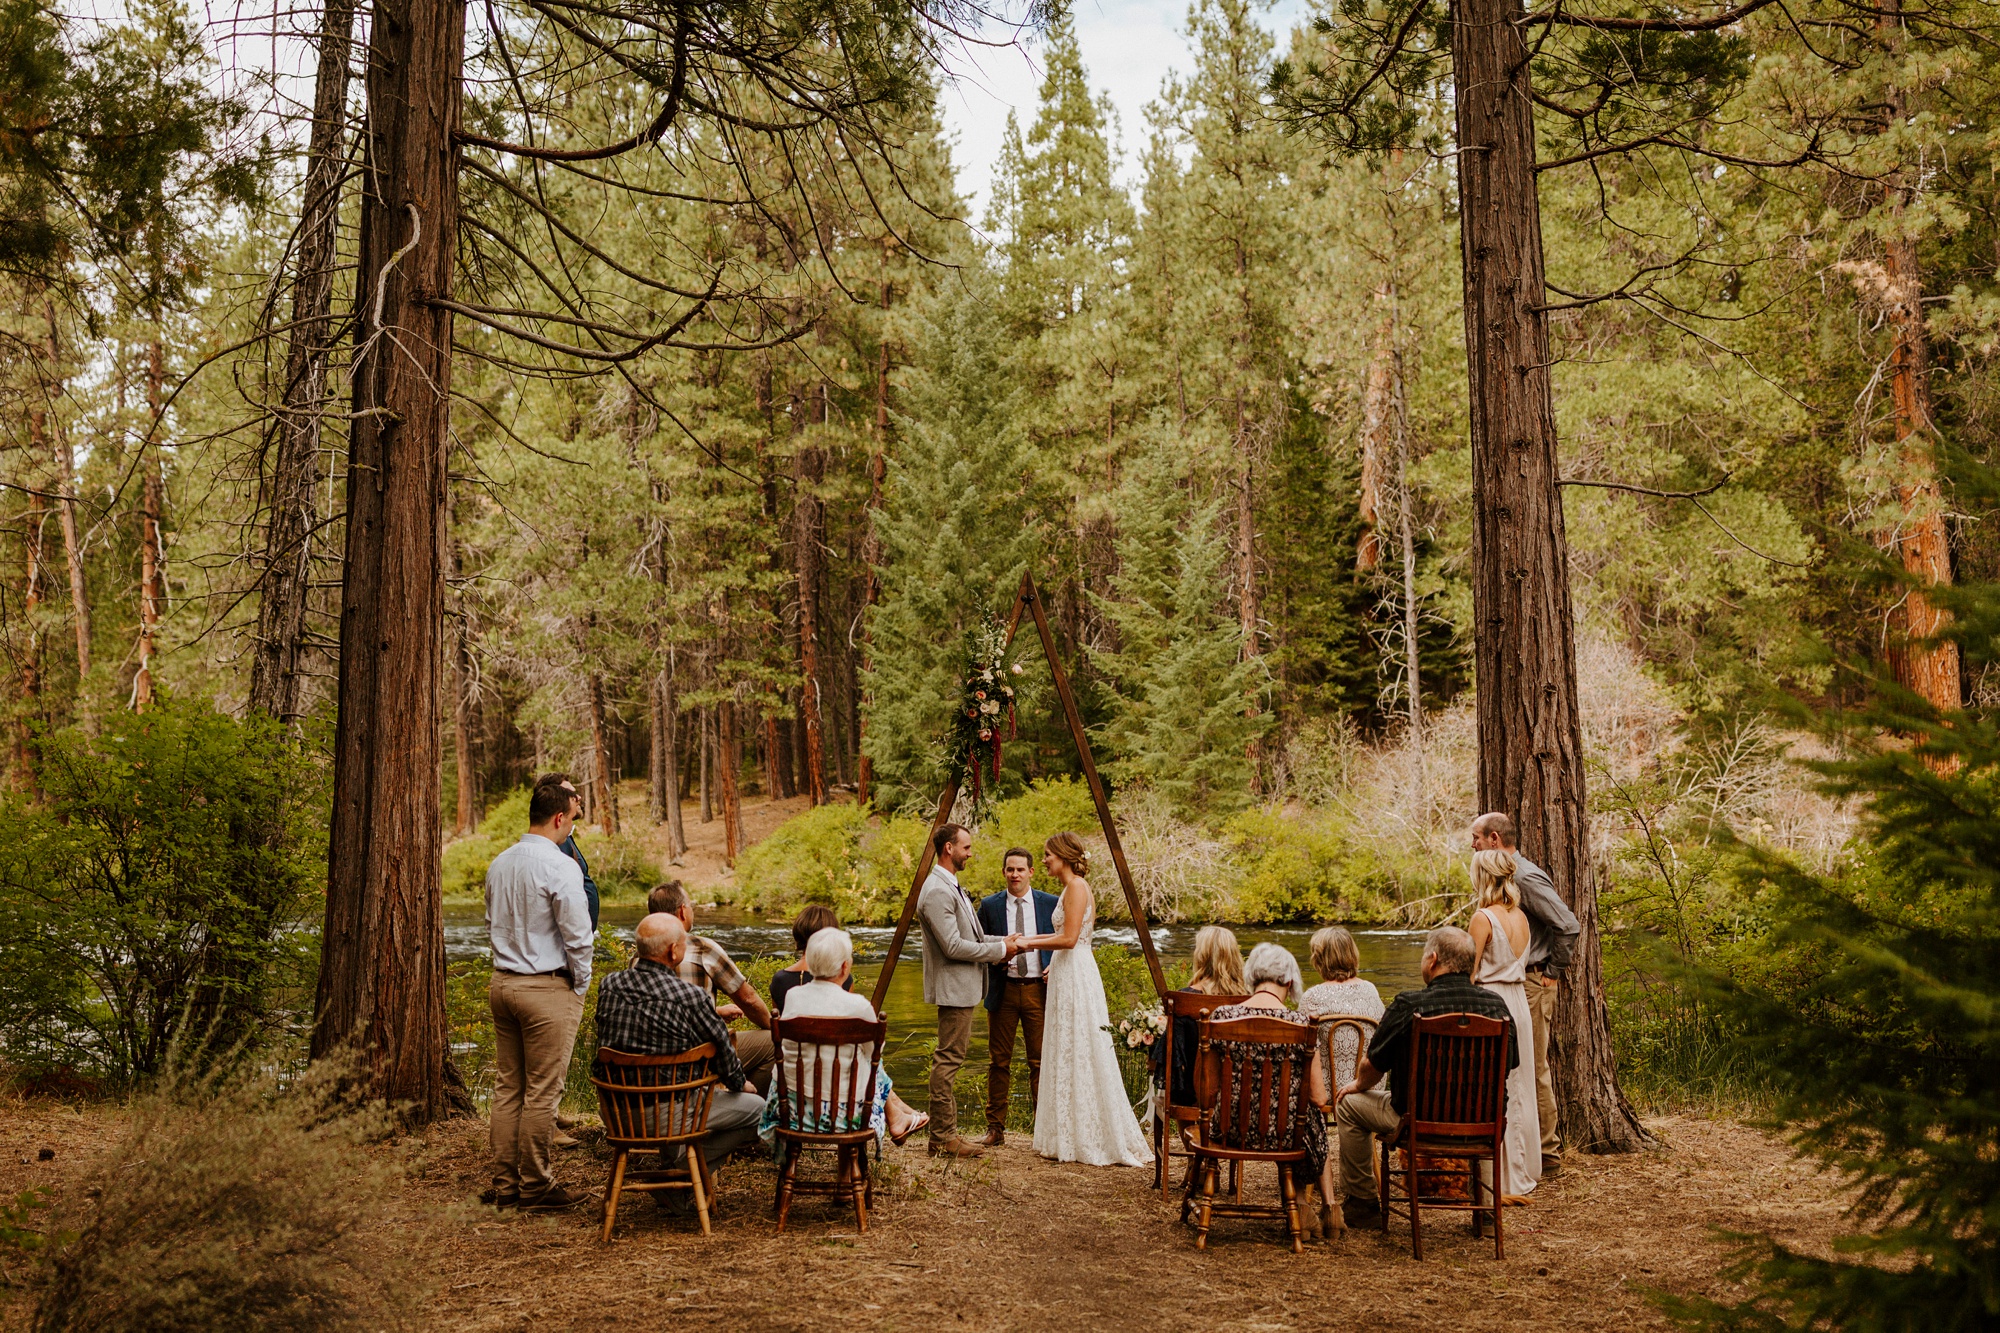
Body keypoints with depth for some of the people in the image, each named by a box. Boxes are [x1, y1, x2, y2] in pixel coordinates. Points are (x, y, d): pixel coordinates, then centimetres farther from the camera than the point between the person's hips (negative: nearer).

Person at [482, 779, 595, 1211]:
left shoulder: (499, 864, 8)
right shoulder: (560, 866, -16)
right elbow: (577, 933, -15)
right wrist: (581, 983, -2)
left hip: (502, 983, 8)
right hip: (548, 988, -8)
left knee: (507, 1087, 12)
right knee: (542, 1092, 0)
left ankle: (503, 1184, 18)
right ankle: (535, 1186, 7)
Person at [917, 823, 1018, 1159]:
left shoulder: (952, 887, 15)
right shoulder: (937, 892, -19)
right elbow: (953, 947, -23)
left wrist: (999, 944, 8)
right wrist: (999, 949, -14)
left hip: (964, 986, 11)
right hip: (953, 987, -11)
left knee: (951, 1057, 14)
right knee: (948, 1059, -6)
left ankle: (944, 1132, 20)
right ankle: (943, 1138, -2)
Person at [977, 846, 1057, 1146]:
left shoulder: (1050, 904, 5)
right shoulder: (989, 905, 6)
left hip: (1039, 989, -1)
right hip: (1003, 990, 1)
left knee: (1041, 1062, 0)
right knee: (999, 1062, 4)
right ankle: (995, 1128, 11)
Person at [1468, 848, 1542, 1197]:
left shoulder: (1483, 918, -14)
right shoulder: (1521, 916, 7)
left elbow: (1470, 974, -12)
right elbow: (1520, 963, 14)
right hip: (1519, 1001, 8)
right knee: (1518, 1089, 15)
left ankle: (1502, 1177, 4)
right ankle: (1524, 1170, 23)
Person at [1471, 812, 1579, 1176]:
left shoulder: (1526, 878, -17)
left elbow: (1569, 926, -21)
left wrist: (1552, 972, -14)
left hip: (1531, 985, -10)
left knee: (1535, 1069, -4)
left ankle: (1547, 1154, 5)